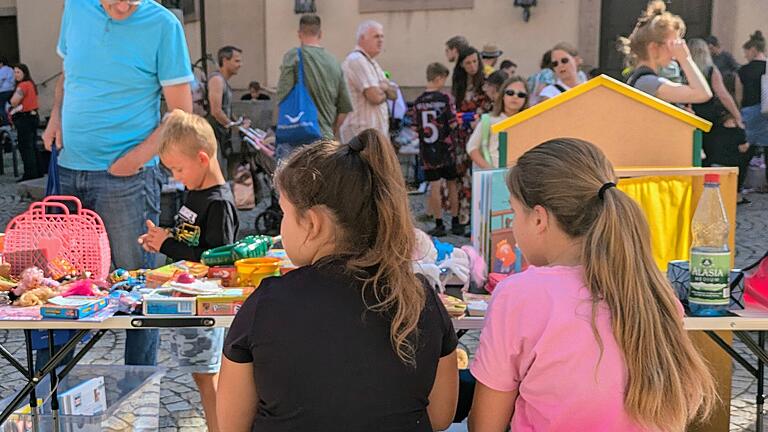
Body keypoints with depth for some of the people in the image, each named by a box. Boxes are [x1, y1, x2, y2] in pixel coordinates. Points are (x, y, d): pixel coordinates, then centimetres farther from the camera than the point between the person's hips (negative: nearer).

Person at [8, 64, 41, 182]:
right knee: (32, 146, 14)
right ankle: (38, 171, 18)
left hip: (24, 119, -9)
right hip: (33, 116, 9)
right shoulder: (31, 84, 14)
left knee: (25, 147, -5)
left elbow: (13, 102, -21)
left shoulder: (22, 85, -16)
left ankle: (30, 174, -5)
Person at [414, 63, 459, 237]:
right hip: (445, 148, -2)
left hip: (427, 149, 2)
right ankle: (455, 222, 17)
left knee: (434, 186, 4)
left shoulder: (418, 101, 0)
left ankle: (439, 224, 5)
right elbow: (453, 124, -10)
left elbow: (417, 126, 5)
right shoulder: (445, 98, -11)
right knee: (452, 183, 11)